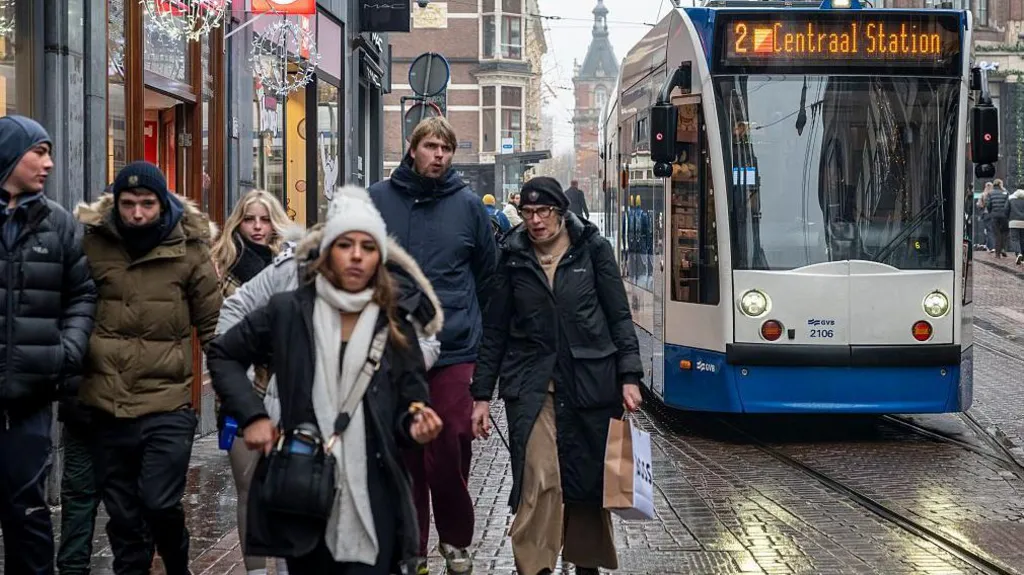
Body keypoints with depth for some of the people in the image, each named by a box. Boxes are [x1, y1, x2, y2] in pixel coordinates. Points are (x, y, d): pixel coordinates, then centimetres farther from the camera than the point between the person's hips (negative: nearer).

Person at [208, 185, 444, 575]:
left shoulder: (394, 326, 5)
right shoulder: (289, 311, 1)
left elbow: (410, 404, 7)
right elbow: (222, 355, 11)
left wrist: (416, 425, -16)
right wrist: (252, 416, -2)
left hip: (372, 500, 0)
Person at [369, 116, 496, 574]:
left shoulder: (468, 204, 3)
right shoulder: (379, 200, 3)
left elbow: (488, 275, 12)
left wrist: (471, 324, 14)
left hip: (453, 351, -1)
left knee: (450, 455, 1)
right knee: (403, 455, 7)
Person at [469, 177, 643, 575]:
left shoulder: (593, 250, 3)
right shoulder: (513, 258, 7)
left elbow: (619, 317, 4)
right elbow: (495, 330, 10)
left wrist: (629, 377, -5)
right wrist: (482, 395, 7)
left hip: (590, 382, 0)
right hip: (530, 386, 0)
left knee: (589, 478, 8)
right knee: (538, 479, -14)